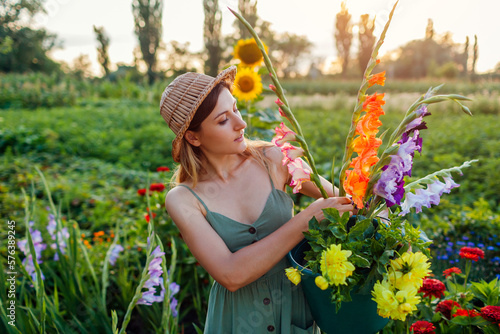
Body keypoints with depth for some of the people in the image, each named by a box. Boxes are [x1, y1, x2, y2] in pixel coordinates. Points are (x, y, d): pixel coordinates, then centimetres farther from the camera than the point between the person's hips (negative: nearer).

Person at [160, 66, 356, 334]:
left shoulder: (273, 160, -10)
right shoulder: (183, 200, -15)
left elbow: (339, 197, 4)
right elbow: (231, 275, -24)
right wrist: (307, 219, -27)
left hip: (296, 306, 2)